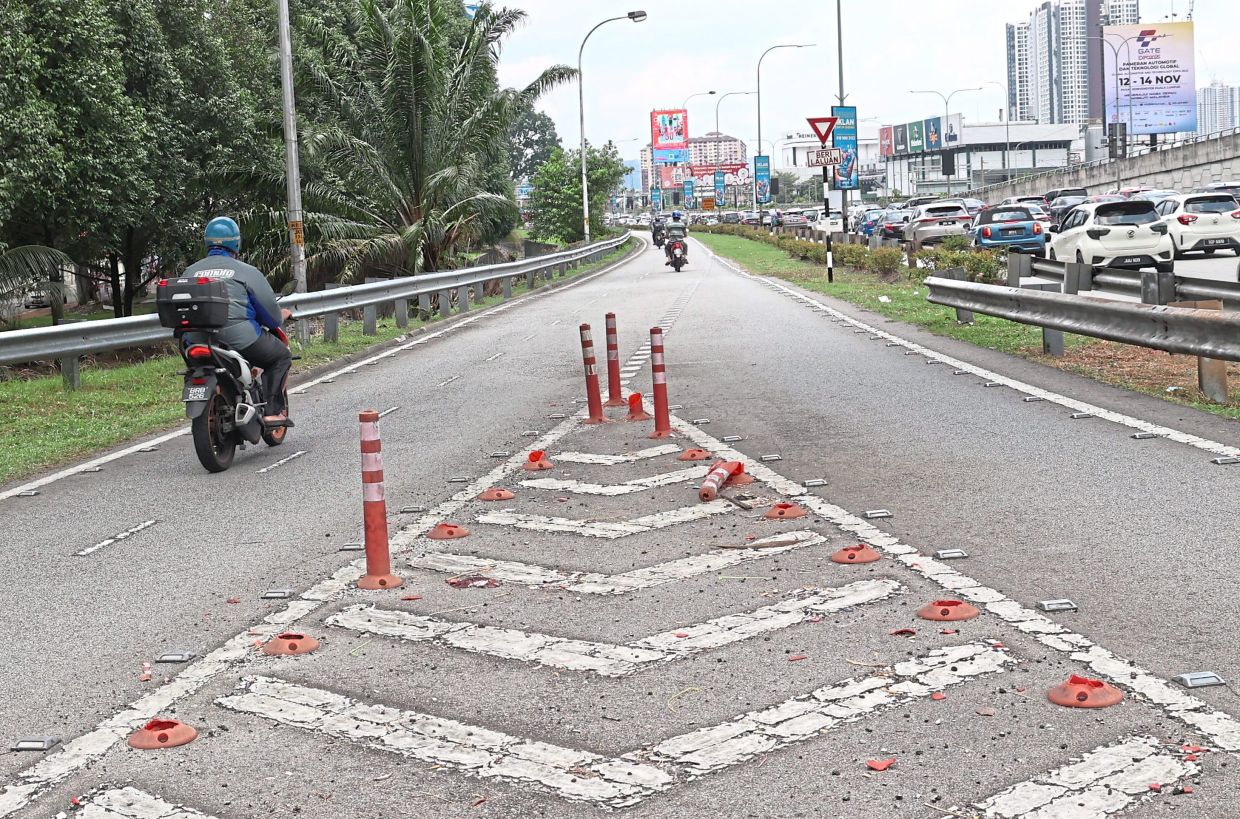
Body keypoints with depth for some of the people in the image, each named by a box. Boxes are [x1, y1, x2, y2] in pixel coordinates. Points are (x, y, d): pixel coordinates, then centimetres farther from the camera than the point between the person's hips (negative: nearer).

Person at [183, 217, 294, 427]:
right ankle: (272, 411, 2)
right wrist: (281, 316, 23)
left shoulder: (190, 272, 13)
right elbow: (270, 314, 1)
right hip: (240, 338, -5)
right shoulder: (247, 271, -1)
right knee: (281, 356, 15)